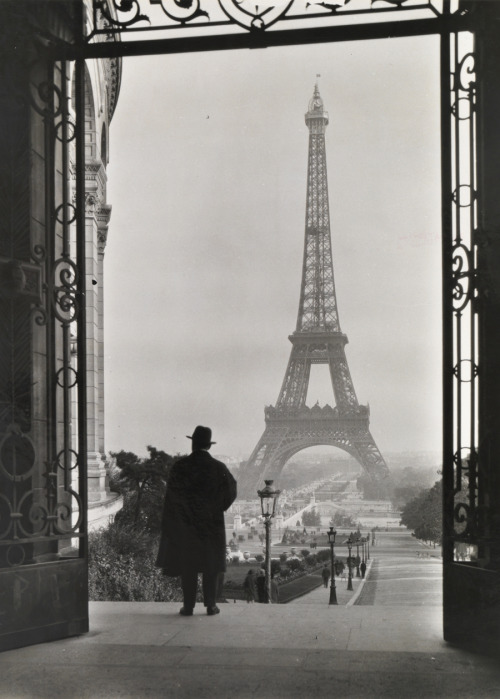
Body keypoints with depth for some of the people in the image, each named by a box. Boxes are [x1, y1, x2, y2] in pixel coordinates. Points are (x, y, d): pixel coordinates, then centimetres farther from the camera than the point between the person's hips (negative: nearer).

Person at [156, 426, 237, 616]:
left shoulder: (179, 467, -7)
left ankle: (188, 606, 6)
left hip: (185, 524, 0)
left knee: (187, 565, 6)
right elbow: (231, 492, 2)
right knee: (211, 565, 8)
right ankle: (210, 605, 9)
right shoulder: (219, 468, -6)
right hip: (212, 522, 0)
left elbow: (171, 495, -4)